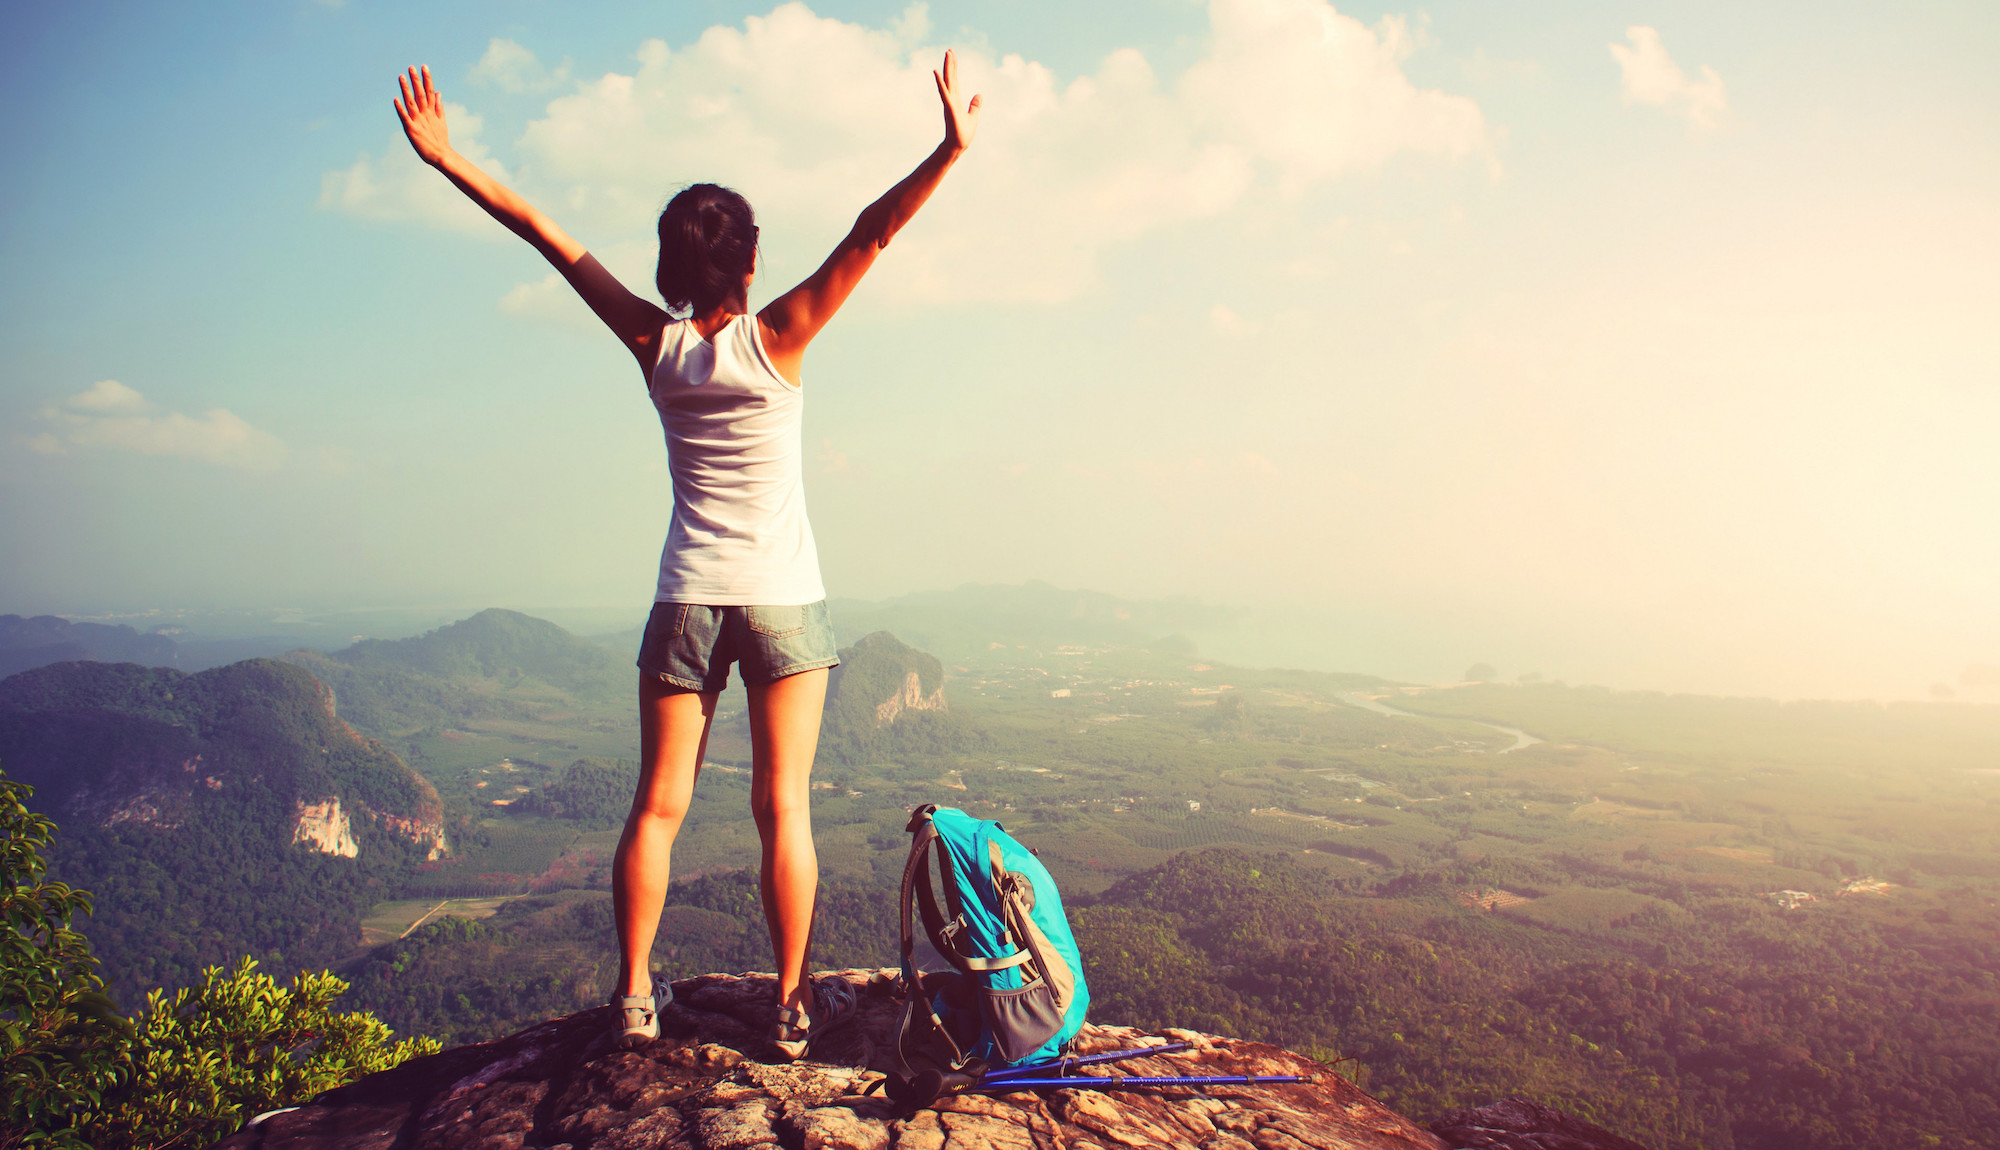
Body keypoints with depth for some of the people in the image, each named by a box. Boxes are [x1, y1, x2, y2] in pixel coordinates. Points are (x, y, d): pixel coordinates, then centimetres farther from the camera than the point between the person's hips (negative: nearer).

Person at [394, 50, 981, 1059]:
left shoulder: (654, 345, -2)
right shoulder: (775, 339, -9)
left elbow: (551, 238, 2)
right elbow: (871, 235, -15)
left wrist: (447, 157, 7)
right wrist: (949, 150, -17)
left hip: (686, 598, 2)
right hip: (783, 598, -2)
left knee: (657, 805, 10)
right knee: (783, 805, 3)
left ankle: (634, 996, 16)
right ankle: (794, 1004, 11)